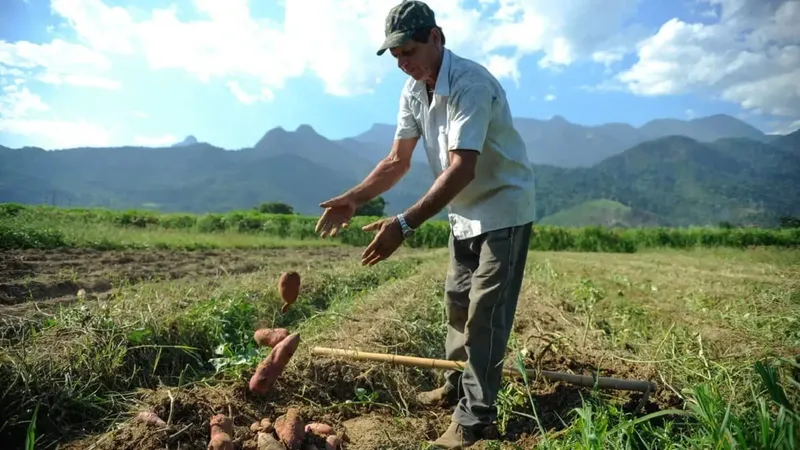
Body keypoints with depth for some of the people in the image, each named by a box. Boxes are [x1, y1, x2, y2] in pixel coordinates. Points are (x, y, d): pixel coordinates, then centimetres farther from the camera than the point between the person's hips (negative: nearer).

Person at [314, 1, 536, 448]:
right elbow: (398, 161, -1)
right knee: (456, 301, 17)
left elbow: (462, 169, -36)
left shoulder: (470, 83, -26)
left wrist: (404, 224, -43)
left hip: (503, 209, -8)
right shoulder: (414, 89, -1)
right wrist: (352, 199, -14)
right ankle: (459, 383, 37)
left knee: (485, 312, -5)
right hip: (465, 213, 9)